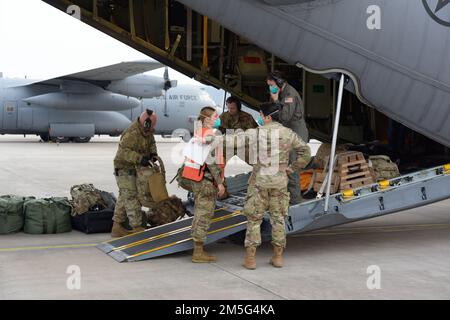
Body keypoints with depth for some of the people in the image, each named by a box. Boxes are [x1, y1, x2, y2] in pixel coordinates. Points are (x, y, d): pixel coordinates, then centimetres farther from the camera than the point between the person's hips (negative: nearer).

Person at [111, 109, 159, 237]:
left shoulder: (146, 130, 0)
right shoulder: (132, 134, -28)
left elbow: (151, 142, 12)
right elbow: (124, 151, -36)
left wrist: (153, 153, -9)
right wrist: (140, 158, -43)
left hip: (133, 168, 10)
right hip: (124, 168, -10)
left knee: (124, 198, 12)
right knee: (131, 197, -7)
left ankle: (117, 228, 18)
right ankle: (137, 228, -3)